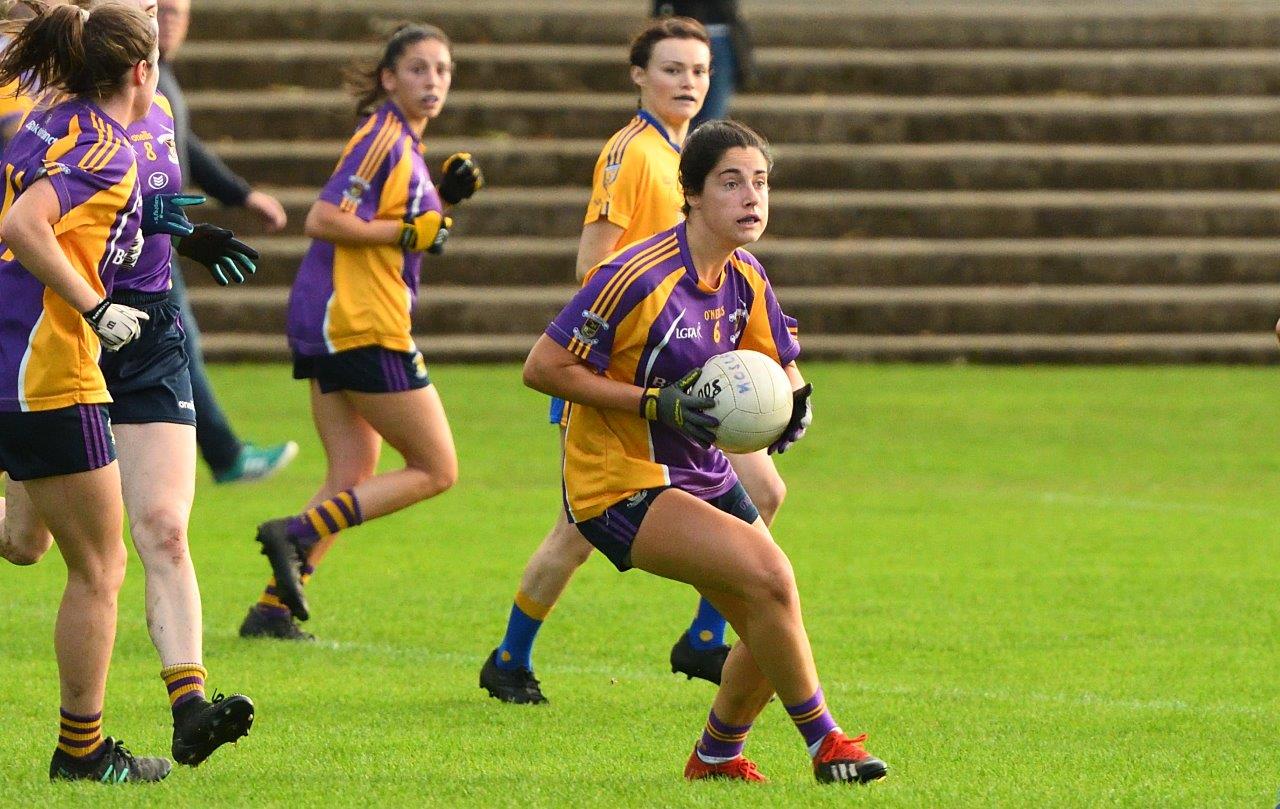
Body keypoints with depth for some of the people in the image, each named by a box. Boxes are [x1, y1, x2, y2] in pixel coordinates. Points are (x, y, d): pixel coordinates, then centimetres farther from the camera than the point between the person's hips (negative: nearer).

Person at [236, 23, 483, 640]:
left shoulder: (403, 143, 17)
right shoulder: (382, 139, -13)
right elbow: (323, 220, -21)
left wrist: (444, 197, 12)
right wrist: (408, 231, -17)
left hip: (333, 327, 10)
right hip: (362, 326, -10)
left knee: (355, 478, 9)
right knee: (436, 469, -3)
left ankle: (273, 606, 2)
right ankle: (298, 534, -11)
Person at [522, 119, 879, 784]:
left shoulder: (746, 280, 1)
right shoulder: (640, 277, -22)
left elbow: (780, 371, 14)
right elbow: (542, 367, -21)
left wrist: (793, 404, -11)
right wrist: (655, 402, -25)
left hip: (701, 475, 8)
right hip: (621, 486, -8)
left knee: (772, 625, 6)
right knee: (767, 575, -24)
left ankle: (717, 755, 32)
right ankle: (824, 744, -9)